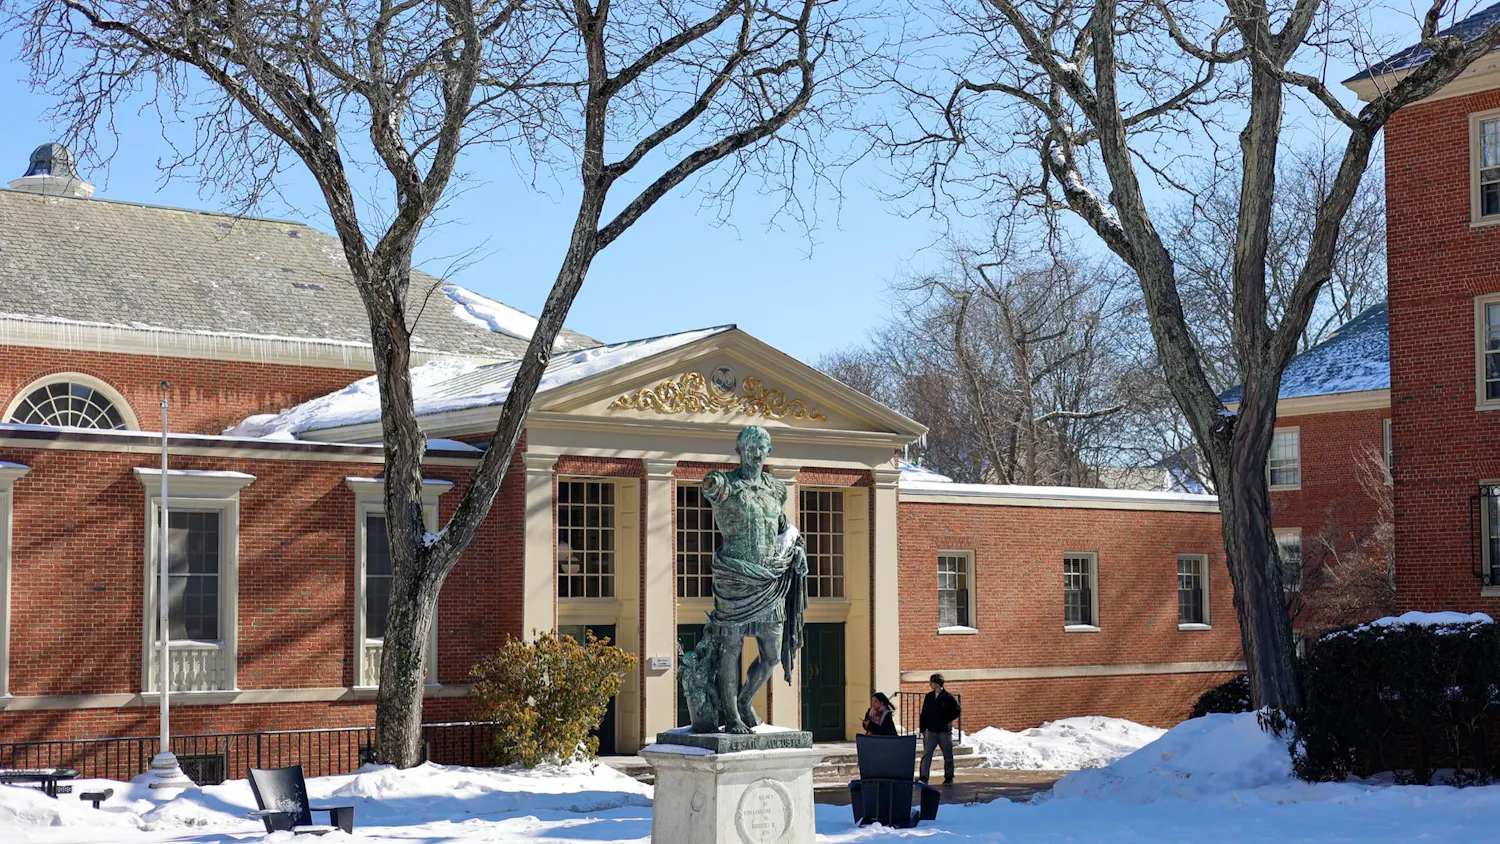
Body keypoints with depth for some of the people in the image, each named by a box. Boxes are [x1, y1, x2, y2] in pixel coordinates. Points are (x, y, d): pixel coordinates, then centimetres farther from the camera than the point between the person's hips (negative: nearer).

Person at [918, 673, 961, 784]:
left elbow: (956, 711, 0)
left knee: (948, 756, 8)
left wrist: (946, 720, -7)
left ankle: (949, 778, 19)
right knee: (926, 754, -7)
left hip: (945, 731, -3)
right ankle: (924, 777, -9)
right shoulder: (928, 697, 6)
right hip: (931, 731, 3)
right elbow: (924, 714, 9)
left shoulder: (949, 697, -6)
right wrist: (923, 729, 5)